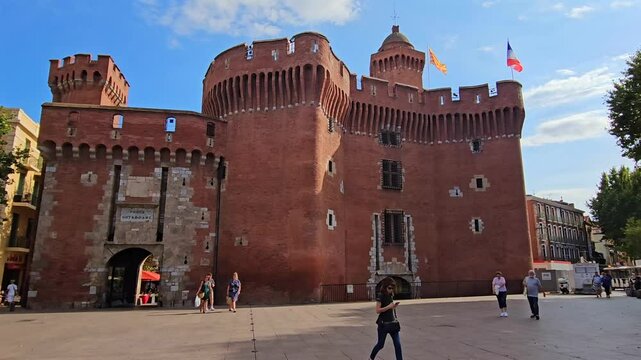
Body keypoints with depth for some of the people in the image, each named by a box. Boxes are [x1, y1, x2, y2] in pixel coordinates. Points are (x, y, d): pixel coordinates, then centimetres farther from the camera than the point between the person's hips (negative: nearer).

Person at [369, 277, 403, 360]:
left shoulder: (391, 295, 8)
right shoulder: (380, 296, -12)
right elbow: (378, 310, -18)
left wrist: (394, 306, 0)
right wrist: (389, 307, -23)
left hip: (393, 323, 6)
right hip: (384, 324, -6)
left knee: (398, 345, -2)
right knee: (380, 344, 9)